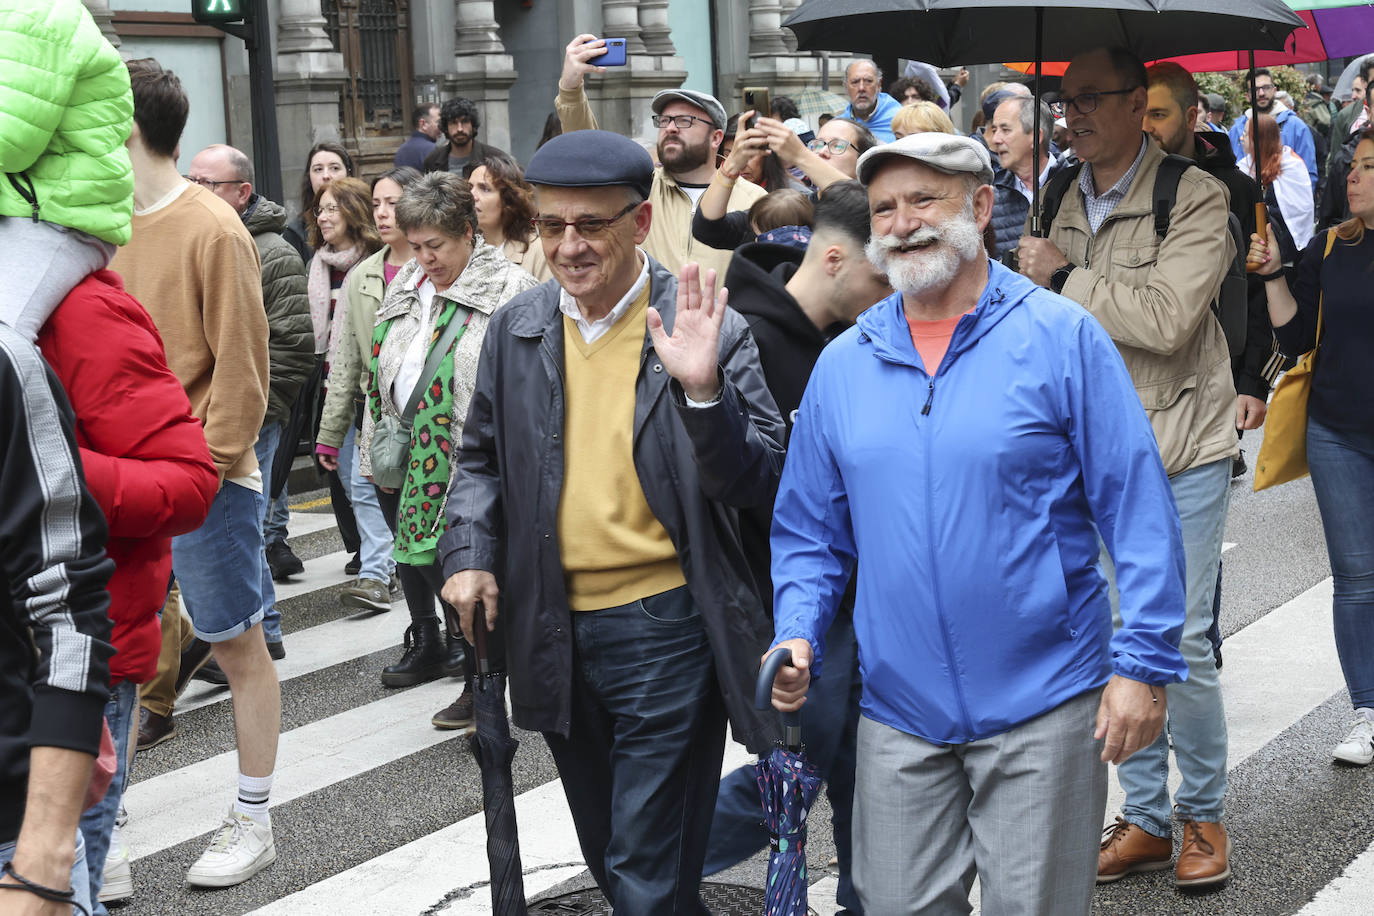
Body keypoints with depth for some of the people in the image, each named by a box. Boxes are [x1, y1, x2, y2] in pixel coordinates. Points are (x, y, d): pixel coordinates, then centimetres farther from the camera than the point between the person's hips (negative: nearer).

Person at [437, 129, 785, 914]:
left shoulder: (705, 326, -10)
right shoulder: (518, 328, 4)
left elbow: (761, 482, -13)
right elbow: (483, 457, 16)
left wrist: (703, 390, -28)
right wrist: (470, 553, 1)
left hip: (665, 630, -5)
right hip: (553, 629, 5)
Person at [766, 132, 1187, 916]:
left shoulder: (1061, 338, -5)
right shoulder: (842, 364, 6)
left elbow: (1139, 506, -7)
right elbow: (809, 530, 12)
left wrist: (1144, 662, -11)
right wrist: (797, 638, -3)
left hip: (1041, 707, -3)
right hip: (898, 712, 3)